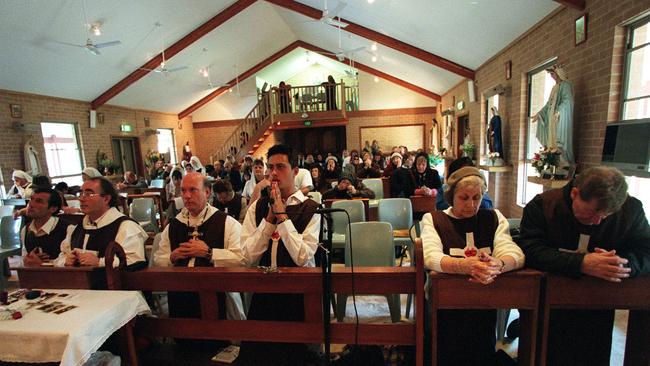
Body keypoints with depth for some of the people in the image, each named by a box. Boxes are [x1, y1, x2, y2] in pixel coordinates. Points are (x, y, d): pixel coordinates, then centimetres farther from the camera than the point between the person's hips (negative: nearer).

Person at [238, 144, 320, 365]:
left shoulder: (311, 209, -10)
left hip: (297, 291, -3)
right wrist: (270, 217, -15)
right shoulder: (257, 207, 1)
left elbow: (302, 257, -21)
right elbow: (250, 257, -7)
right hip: (264, 289, 3)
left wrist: (282, 215, -20)